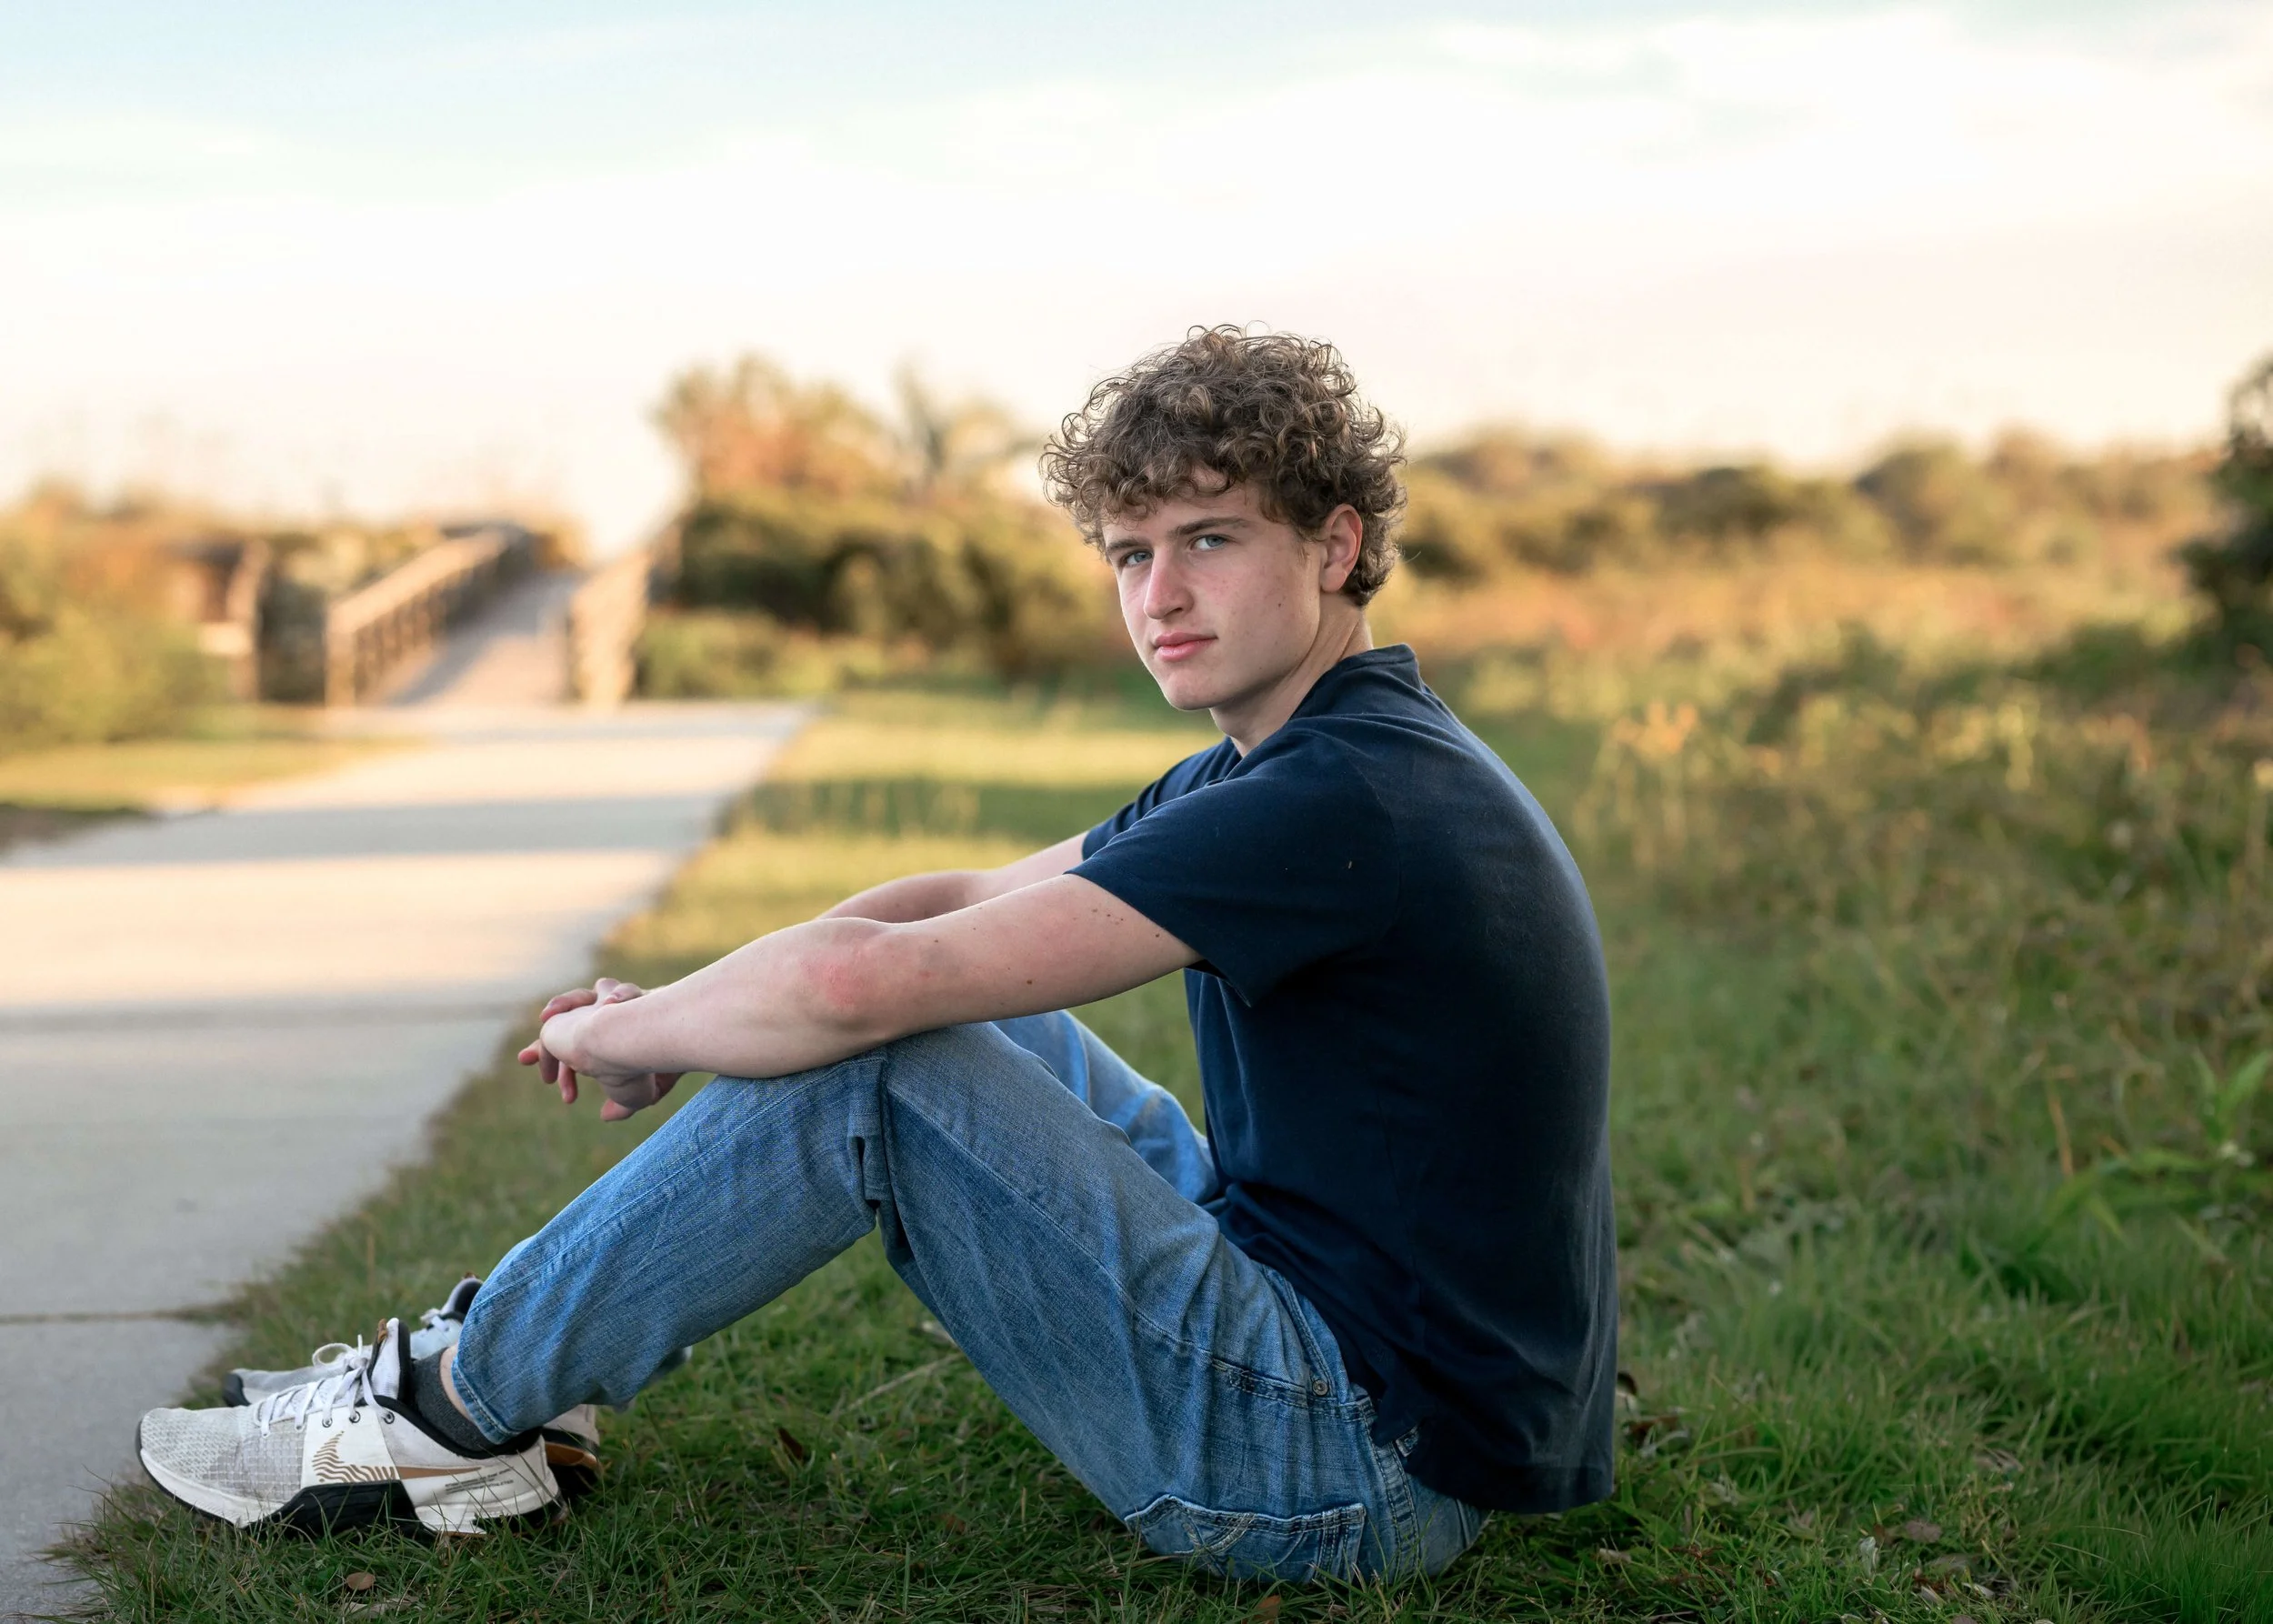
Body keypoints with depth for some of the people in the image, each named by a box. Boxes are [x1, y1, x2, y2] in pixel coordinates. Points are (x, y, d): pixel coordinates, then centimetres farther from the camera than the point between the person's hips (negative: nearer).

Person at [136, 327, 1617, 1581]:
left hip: (1367, 1470, -10)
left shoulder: (1348, 799, -23)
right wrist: (674, 1009, 3)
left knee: (868, 1067, -15)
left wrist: (623, 1034, -8)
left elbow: (857, 986, -27)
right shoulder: (1272, 767, 11)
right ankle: (534, 1340, 20)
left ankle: (455, 1415, 1)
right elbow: (963, 901, 16)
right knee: (962, 1006, 16)